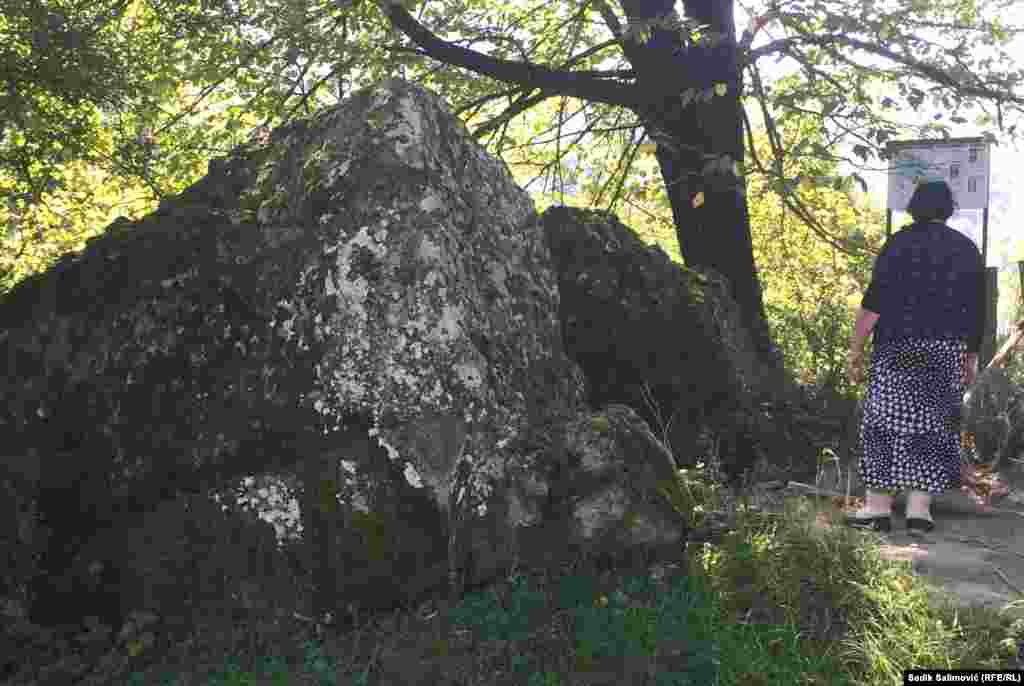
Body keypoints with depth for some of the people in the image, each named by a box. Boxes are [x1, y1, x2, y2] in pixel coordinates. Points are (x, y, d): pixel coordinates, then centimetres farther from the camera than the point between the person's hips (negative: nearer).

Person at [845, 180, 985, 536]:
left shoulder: (899, 243, -1)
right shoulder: (967, 249, 11)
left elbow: (873, 302, -8)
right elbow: (977, 310, 13)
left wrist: (855, 350, -5)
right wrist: (971, 357, 21)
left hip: (897, 348, -3)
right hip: (948, 351, 3)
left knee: (884, 422, 1)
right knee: (934, 425, 6)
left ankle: (877, 507, 1)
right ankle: (919, 509, 4)